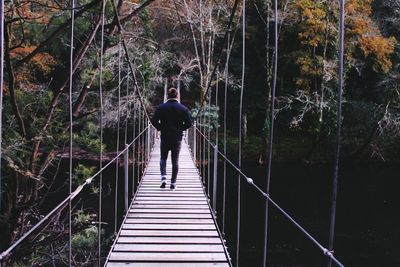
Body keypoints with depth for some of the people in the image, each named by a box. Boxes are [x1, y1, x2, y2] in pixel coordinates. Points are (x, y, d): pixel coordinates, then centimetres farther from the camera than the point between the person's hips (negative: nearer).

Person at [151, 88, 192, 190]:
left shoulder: (161, 107, -2)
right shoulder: (183, 108, -1)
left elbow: (154, 121, -7)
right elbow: (188, 123, -5)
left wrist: (161, 128, 7)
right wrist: (180, 129, 9)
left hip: (165, 137, 0)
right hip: (177, 138, 0)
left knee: (163, 158, 15)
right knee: (175, 161, 5)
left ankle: (163, 178, -4)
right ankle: (173, 183, 6)